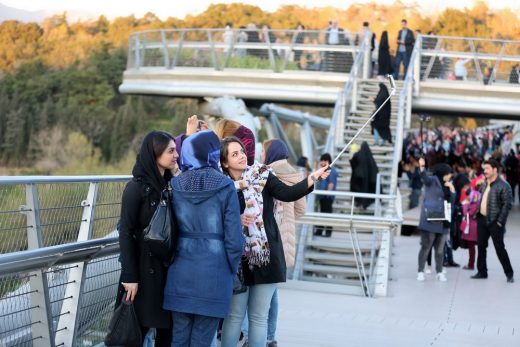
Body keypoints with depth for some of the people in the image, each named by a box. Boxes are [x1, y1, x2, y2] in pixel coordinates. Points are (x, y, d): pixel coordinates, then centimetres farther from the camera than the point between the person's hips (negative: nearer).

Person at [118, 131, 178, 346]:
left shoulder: (171, 185, 9)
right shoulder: (136, 187, -9)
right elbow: (125, 233, -11)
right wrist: (129, 276, -15)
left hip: (169, 268, 6)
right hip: (145, 268, -6)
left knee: (167, 328, 6)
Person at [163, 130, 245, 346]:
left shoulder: (176, 186, 1)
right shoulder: (225, 188, -8)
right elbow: (233, 237, -8)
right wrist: (233, 270, 6)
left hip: (181, 271, 3)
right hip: (213, 271, -3)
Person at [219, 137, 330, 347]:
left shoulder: (262, 176, 0)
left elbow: (287, 193, -13)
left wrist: (313, 178, -26)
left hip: (265, 255, 1)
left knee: (259, 316, 6)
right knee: (234, 315, 3)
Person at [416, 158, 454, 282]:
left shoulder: (446, 185, 17)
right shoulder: (432, 180, -2)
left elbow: (452, 200, 12)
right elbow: (425, 178, -25)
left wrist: (451, 188, 0)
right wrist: (422, 167, -43)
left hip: (443, 222, 6)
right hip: (430, 220, -6)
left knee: (440, 249, 9)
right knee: (426, 246, -4)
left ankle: (439, 272, 14)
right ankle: (420, 271, 3)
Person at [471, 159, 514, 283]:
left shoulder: (503, 186, -13)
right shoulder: (484, 184, 11)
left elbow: (507, 205, -15)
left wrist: (500, 221, -17)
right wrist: (477, 212, 11)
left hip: (494, 222, -7)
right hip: (482, 219, 7)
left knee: (499, 248, -3)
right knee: (481, 246, 11)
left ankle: (509, 273, 7)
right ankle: (482, 272, 21)